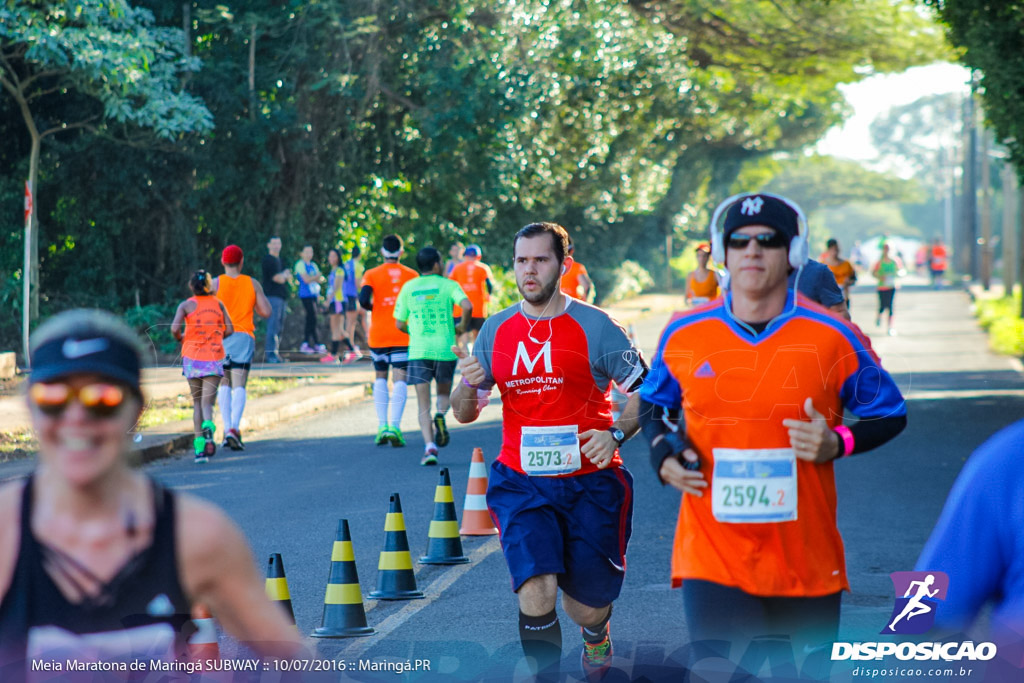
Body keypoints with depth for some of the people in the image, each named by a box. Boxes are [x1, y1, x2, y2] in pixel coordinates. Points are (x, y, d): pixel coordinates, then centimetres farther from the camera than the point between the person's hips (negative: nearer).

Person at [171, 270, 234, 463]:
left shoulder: (186, 305, -1)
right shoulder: (218, 303, 6)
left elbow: (175, 328, -14)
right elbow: (229, 329, 1)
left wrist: (180, 338, 7)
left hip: (192, 357, 0)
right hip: (214, 358, 0)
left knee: (197, 402, 12)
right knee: (207, 402, -3)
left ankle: (199, 447, 2)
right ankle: (208, 427, -38)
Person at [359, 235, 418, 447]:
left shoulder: (372, 274, -1)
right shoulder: (411, 275, 2)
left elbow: (363, 300, -14)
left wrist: (373, 308, 6)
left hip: (378, 334, 1)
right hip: (403, 334, 0)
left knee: (380, 377, 13)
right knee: (400, 378, -3)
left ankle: (382, 426, 4)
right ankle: (395, 426, -17)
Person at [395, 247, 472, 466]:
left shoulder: (408, 287, 8)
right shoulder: (448, 285, 3)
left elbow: (400, 324, 9)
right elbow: (467, 306, -15)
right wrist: (463, 326, 4)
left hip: (418, 350, 1)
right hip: (445, 349, 0)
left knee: (423, 404, 3)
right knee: (444, 394, 20)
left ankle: (429, 446, -13)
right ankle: (441, 415, -13)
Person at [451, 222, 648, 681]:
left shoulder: (594, 326, -4)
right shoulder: (496, 329, 5)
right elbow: (464, 413, 12)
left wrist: (616, 434, -18)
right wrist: (469, 387, -11)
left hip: (589, 483, -1)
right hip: (521, 485, 2)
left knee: (586, 607, 8)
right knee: (535, 593, -22)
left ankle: (596, 633, 45)